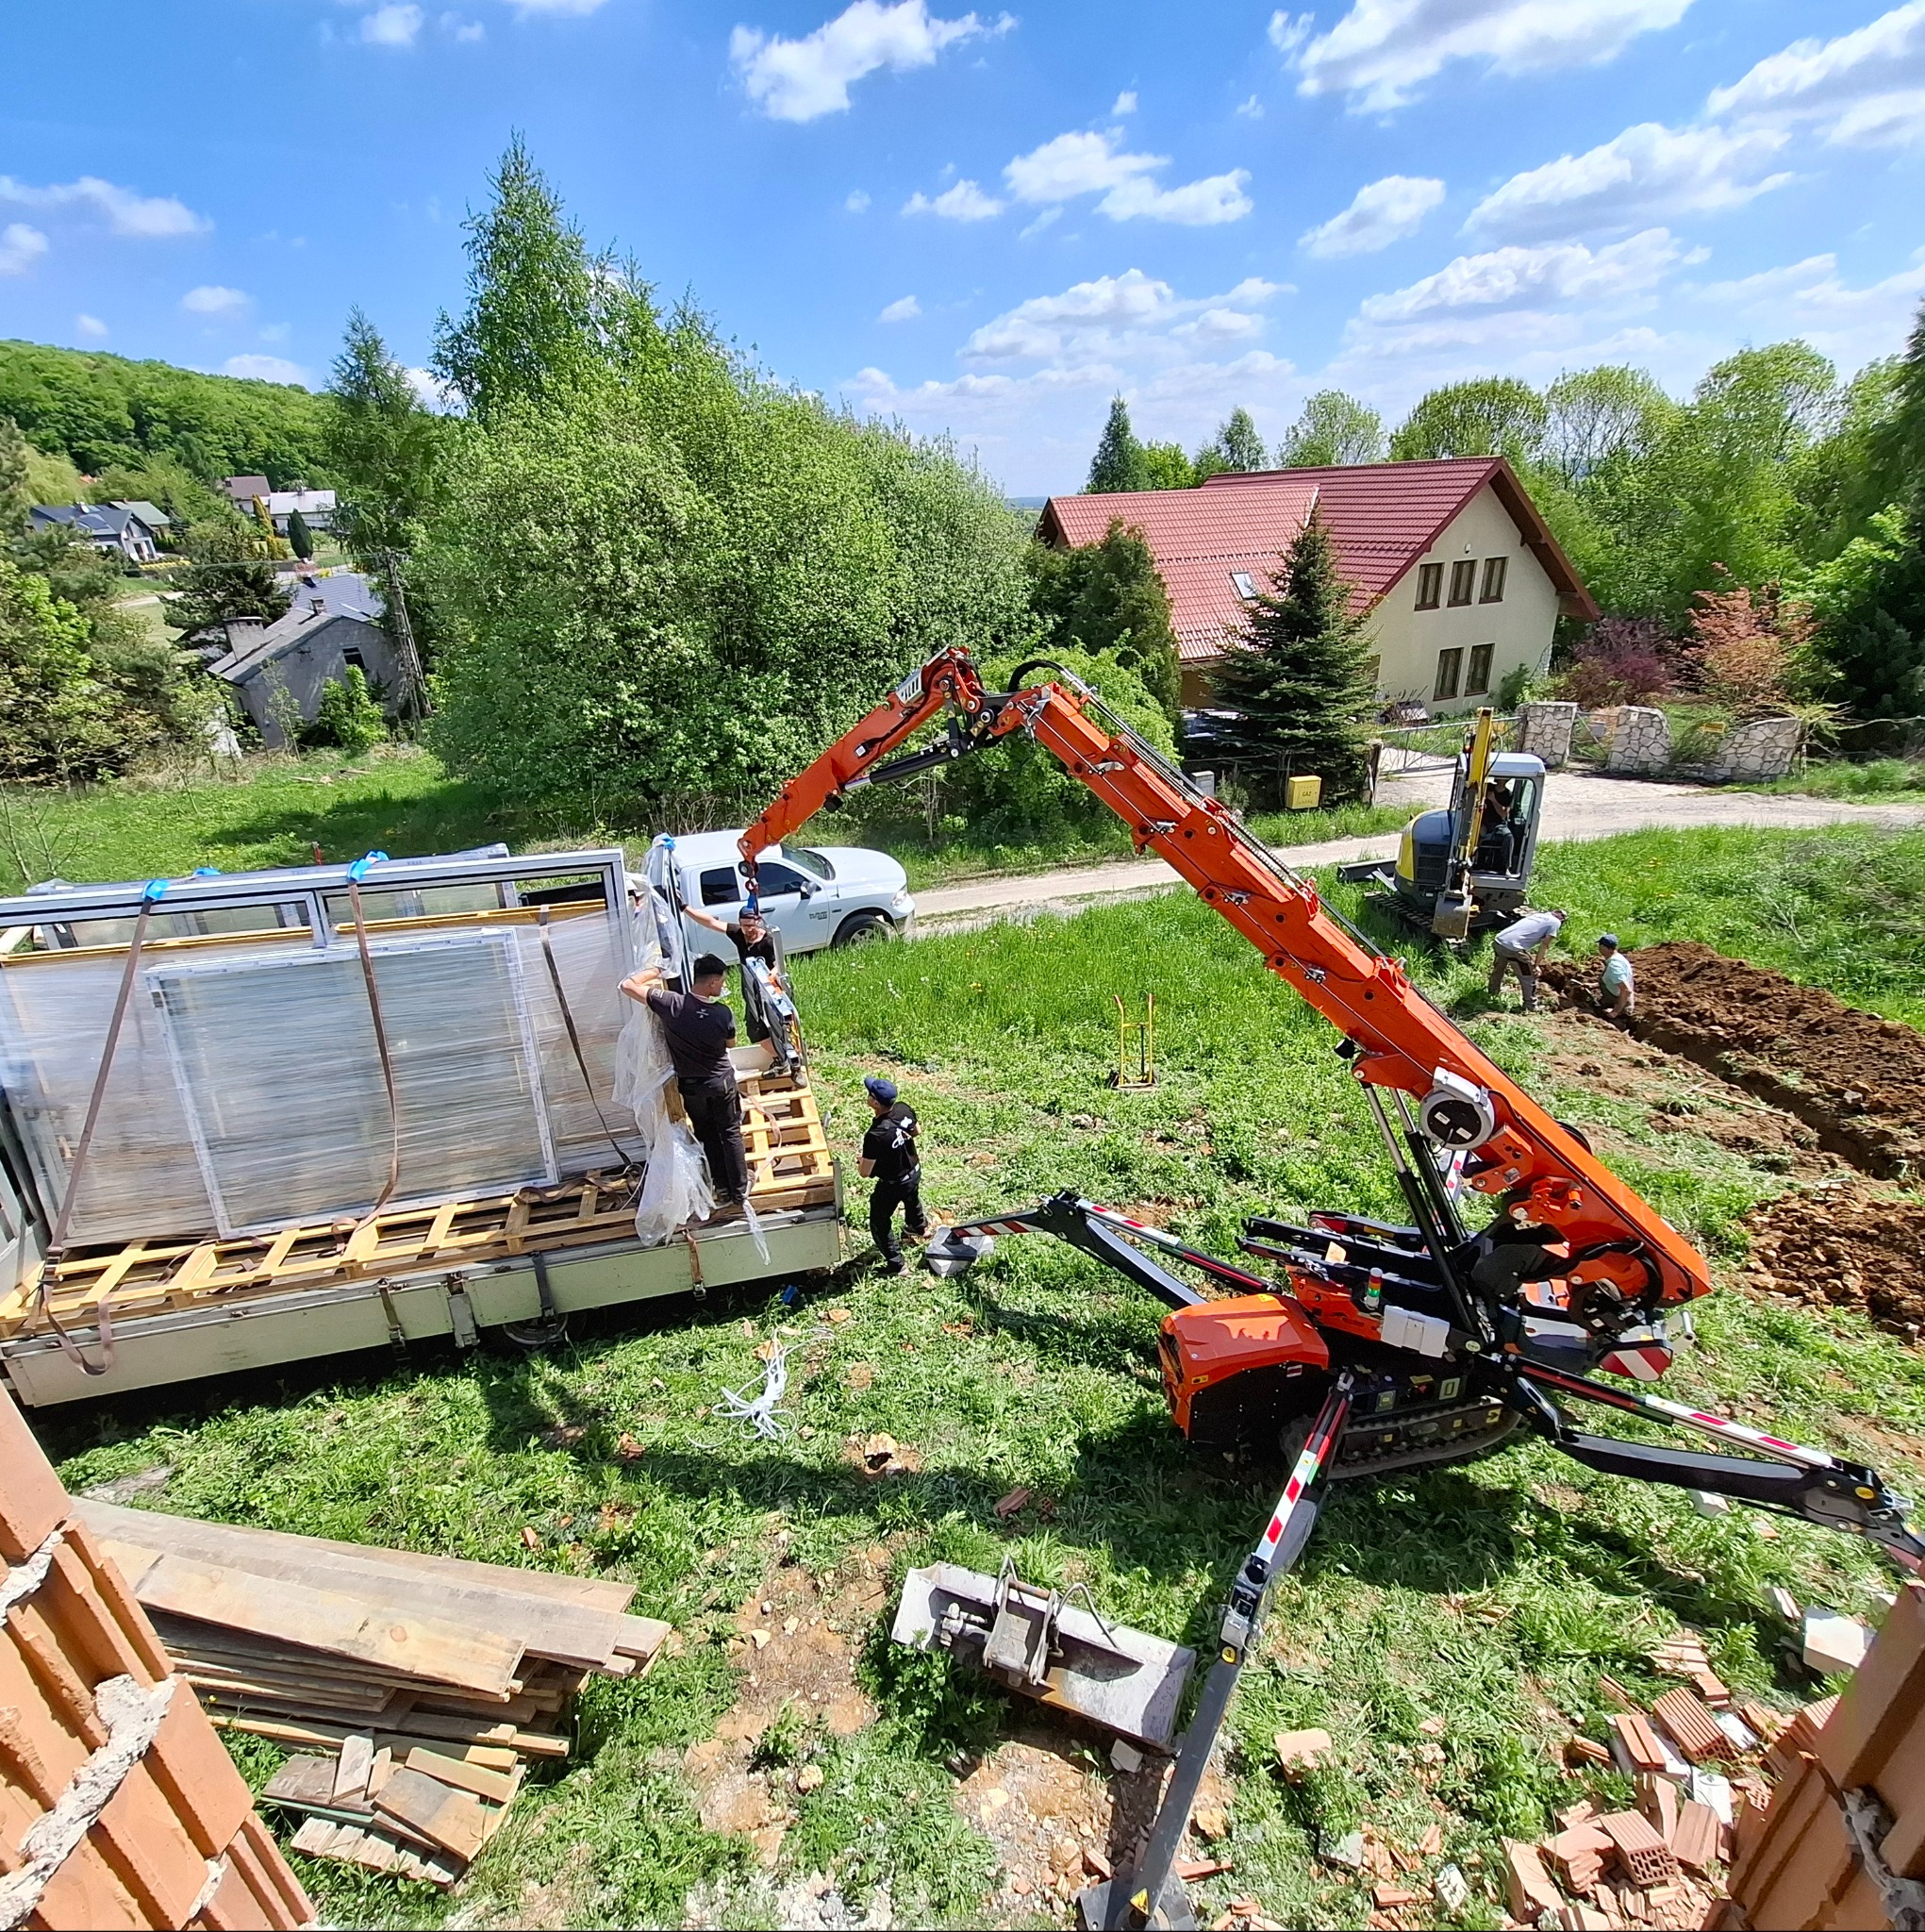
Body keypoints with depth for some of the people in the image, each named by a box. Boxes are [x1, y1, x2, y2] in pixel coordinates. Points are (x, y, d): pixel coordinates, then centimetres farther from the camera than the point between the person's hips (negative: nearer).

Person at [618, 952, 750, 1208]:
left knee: (708, 1137, 19)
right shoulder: (723, 1014, -24)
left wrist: (655, 970, -2)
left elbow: (627, 985, -16)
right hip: (721, 1083, -2)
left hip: (690, 1086, 2)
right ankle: (739, 1191, 27)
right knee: (731, 1134, 17)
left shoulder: (670, 1004, -24)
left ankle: (723, 1191, 29)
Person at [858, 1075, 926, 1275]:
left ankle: (896, 1264, 28)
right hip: (915, 1171, 7)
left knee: (879, 1222, 16)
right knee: (912, 1199, 37)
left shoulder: (875, 1135, -39)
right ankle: (919, 1226, 66)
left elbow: (865, 1172, -27)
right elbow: (915, 1131, 3)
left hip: (892, 1184, -7)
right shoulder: (905, 1108, -19)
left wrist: (860, 1163, -6)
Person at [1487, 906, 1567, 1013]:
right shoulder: (1555, 922, 6)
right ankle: (1531, 1007, 25)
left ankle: (1493, 994, 55)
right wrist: (1536, 965, 4)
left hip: (1498, 941, 8)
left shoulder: (1538, 915, 28)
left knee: (1498, 970, 33)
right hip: (1512, 947, -8)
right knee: (1530, 978, 12)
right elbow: (1544, 945, 0)